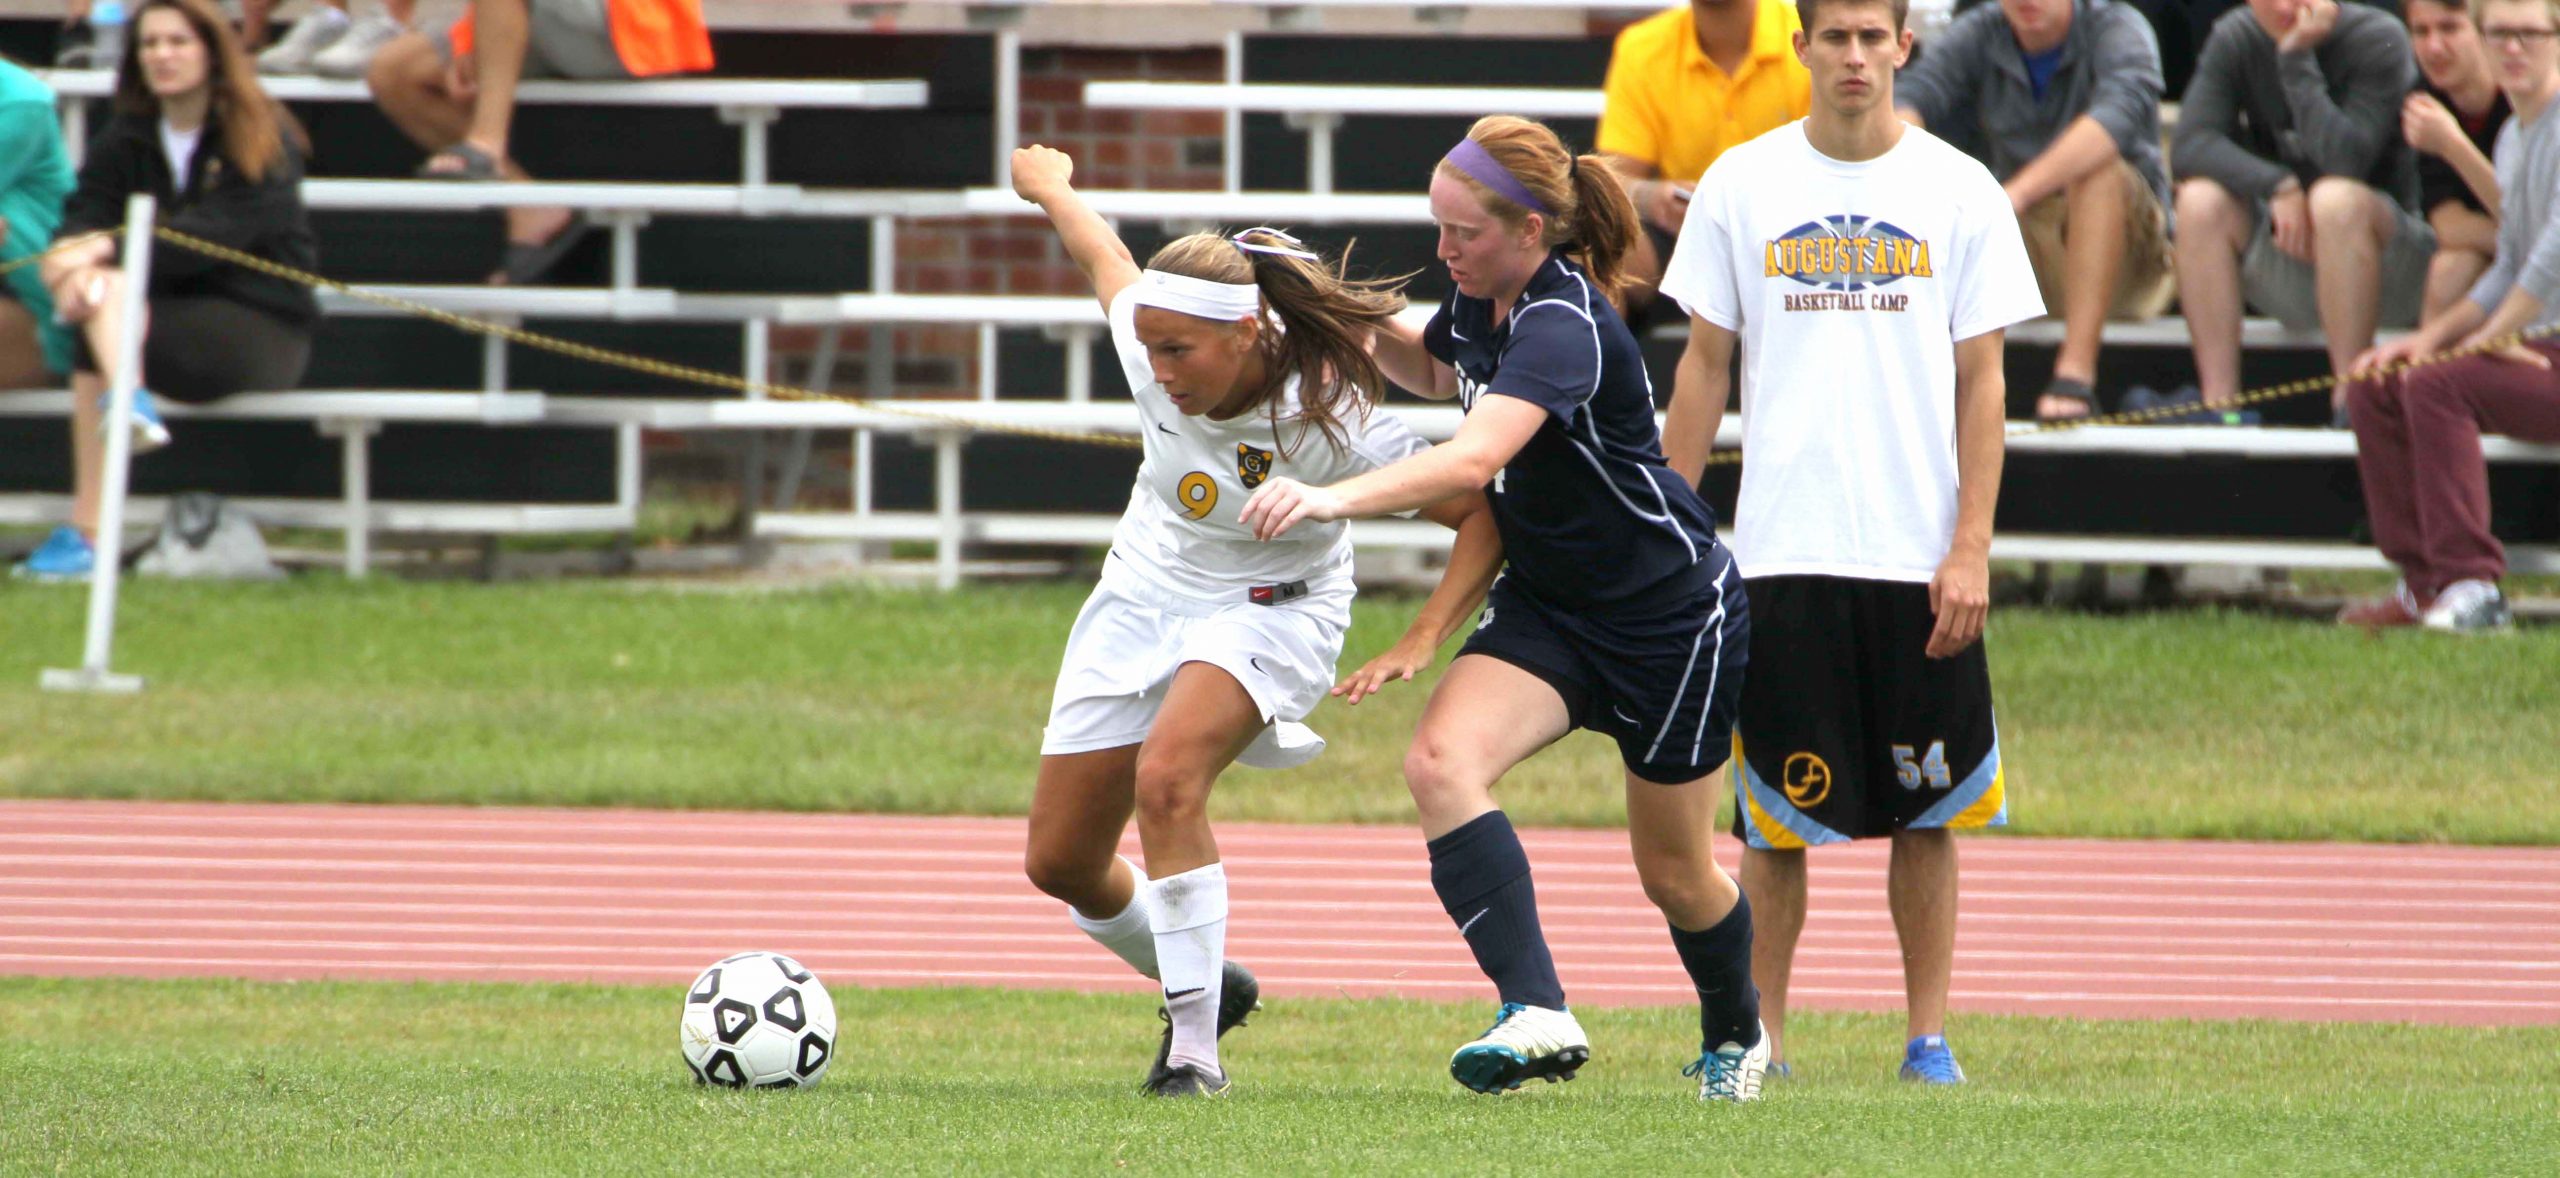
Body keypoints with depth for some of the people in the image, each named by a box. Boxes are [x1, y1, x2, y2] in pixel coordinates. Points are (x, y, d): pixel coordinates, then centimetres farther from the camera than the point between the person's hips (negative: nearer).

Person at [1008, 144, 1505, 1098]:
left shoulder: (1330, 418, -30)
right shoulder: (1146, 343, -20)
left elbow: (1482, 516, -21)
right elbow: (1104, 256, 4)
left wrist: (1421, 643, -29)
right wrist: (1049, 184, 24)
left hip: (1270, 609, -5)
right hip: (1147, 590, 5)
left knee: (1167, 777, -33)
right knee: (1061, 862, 5)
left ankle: (1194, 1047, -25)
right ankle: (1200, 983, 34)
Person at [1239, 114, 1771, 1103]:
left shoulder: (1566, 326, -29)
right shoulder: (1483, 299, -3)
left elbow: (1477, 456, -46)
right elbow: (1435, 370, 23)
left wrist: (1335, 499, -58)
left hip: (1671, 614, -7)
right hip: (1545, 603, 7)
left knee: (1674, 871, 10)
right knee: (1441, 760, -23)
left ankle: (1735, 1033, 41)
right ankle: (1538, 1014, -29)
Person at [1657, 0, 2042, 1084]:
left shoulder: (1958, 190, 3)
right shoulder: (1742, 185, 5)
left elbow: (1981, 381, 3)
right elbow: (1704, 365, 9)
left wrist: (1972, 547, -4)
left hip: (1922, 553, 0)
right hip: (1782, 548, 0)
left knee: (1927, 811, 1)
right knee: (1779, 813, 0)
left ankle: (1929, 1036, 9)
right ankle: (1760, 1039, 8)